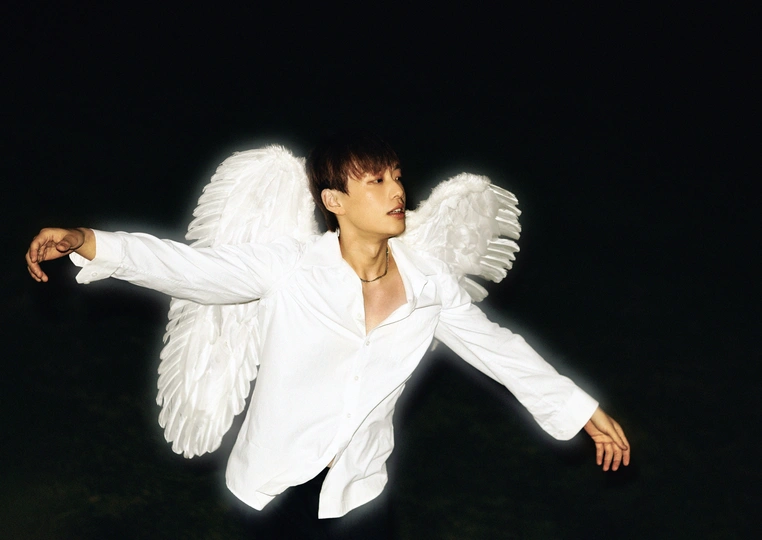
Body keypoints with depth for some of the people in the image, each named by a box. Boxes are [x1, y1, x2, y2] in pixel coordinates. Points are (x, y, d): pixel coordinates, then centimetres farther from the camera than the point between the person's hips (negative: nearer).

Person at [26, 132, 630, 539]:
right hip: (282, 477, -2)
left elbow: (496, 346, 4)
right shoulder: (290, 269, -15)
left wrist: (584, 410, 9)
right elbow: (189, 266, -22)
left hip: (359, 489, 3)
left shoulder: (429, 283, -6)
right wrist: (87, 242, -37)